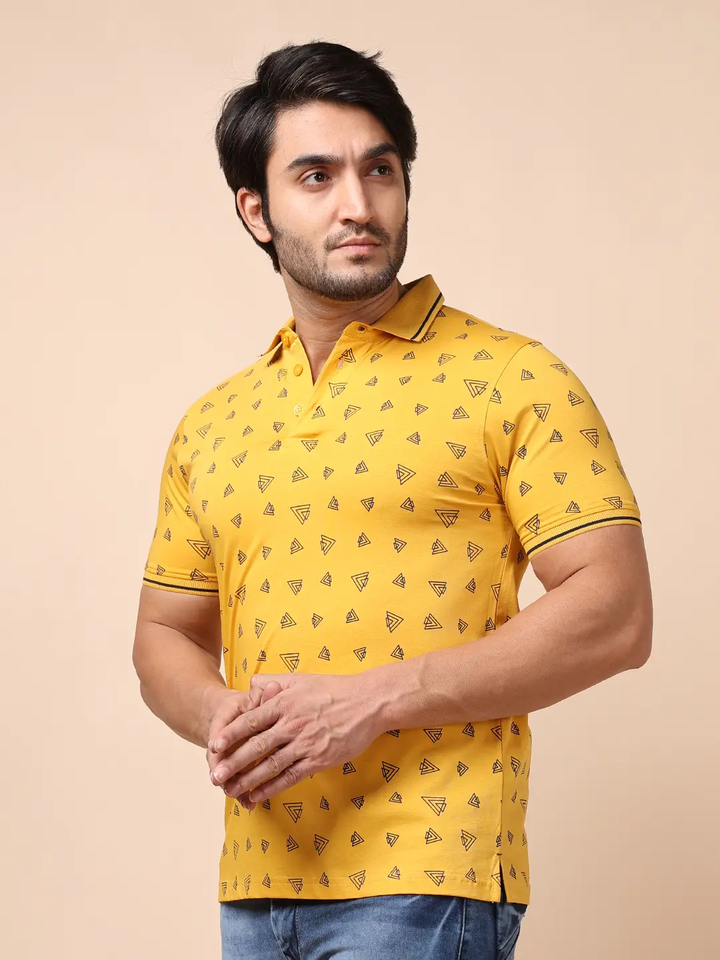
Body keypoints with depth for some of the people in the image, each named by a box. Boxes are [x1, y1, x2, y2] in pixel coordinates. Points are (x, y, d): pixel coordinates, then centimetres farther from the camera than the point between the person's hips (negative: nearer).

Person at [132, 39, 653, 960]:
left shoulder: (514, 381, -3)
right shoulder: (212, 426, 14)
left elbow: (614, 614, -10)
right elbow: (166, 637, 20)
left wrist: (372, 700, -16)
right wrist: (222, 719, -5)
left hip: (423, 882, -5)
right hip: (257, 883, 5)